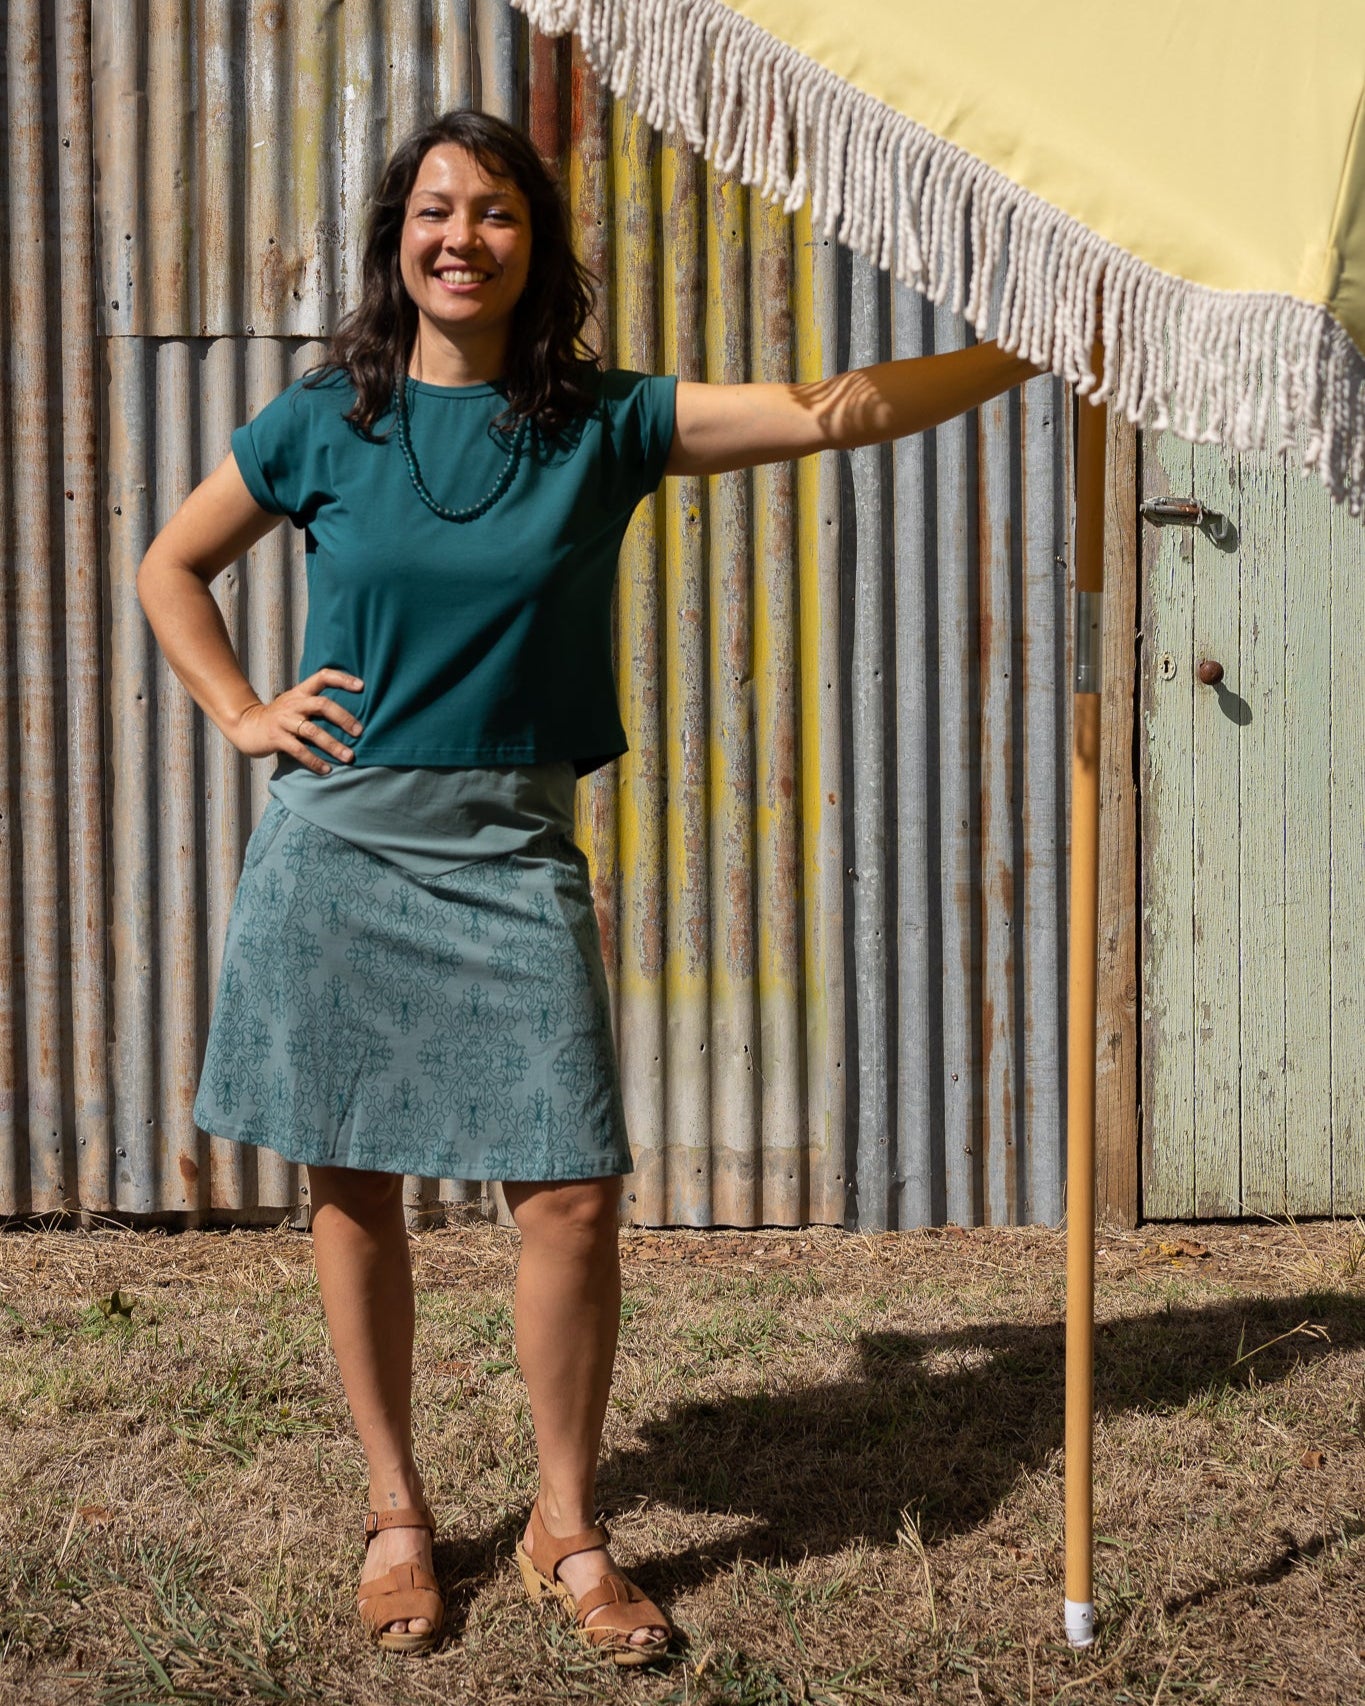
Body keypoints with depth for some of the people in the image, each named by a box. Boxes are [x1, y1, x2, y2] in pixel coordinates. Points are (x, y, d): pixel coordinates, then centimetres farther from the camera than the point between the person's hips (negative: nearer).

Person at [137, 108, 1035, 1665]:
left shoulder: (603, 425, 1)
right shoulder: (325, 424, 2)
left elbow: (827, 415, -5)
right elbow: (171, 566, 17)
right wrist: (242, 715, 5)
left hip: (509, 849, 0)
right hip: (337, 838, 0)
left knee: (572, 1191, -5)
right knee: (353, 1187, 6)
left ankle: (567, 1528, 14)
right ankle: (394, 1510, 23)